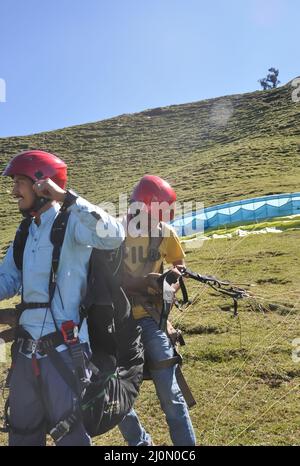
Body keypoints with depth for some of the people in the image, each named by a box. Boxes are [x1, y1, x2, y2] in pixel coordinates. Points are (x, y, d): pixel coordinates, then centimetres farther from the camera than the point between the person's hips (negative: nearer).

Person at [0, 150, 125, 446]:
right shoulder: (25, 231, 11)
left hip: (62, 351, -7)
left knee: (70, 435, 11)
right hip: (25, 351, 8)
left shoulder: (71, 222, -12)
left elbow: (114, 236, -31)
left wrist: (66, 197, -29)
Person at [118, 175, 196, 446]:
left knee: (170, 393, 2)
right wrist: (141, 282, -24)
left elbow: (179, 263, 14)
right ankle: (140, 442, 37)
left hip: (150, 317, 0)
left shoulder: (165, 233, -3)